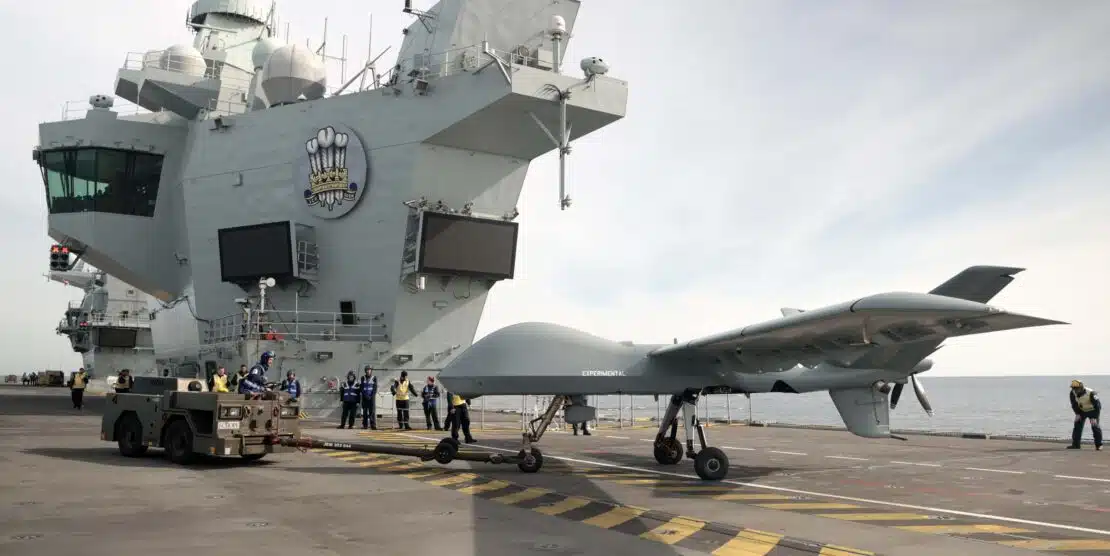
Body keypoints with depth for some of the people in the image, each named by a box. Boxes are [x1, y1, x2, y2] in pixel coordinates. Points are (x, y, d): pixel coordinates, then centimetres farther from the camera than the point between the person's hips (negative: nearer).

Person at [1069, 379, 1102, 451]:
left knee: (1095, 426, -13)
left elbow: (1097, 406, -26)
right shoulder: (1072, 393, -18)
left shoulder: (1090, 393, -33)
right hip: (1081, 410, 5)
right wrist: (1077, 414, -8)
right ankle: (1075, 444, 1)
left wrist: (1094, 418, -28)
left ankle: (1099, 445, -1)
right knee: (1078, 425, -2)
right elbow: (1074, 405, -1)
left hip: (1093, 410, -5)